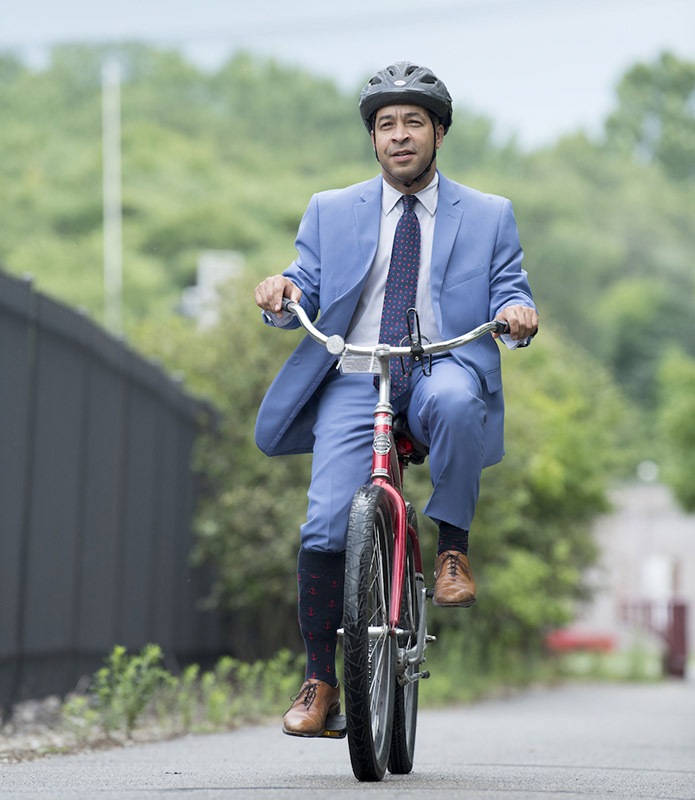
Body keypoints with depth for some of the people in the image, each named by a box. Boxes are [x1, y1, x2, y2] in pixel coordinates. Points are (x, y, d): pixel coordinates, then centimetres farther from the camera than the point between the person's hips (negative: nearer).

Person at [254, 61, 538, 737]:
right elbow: (305, 290, 12)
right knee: (324, 528, -18)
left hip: (442, 371, -1)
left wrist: (516, 314, -16)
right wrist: (282, 293, -12)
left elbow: (509, 296, 9)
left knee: (453, 400, -40)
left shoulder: (488, 216, 16)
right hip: (354, 380, 1)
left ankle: (453, 547, -19)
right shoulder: (330, 211, 19)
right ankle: (320, 681, -2)